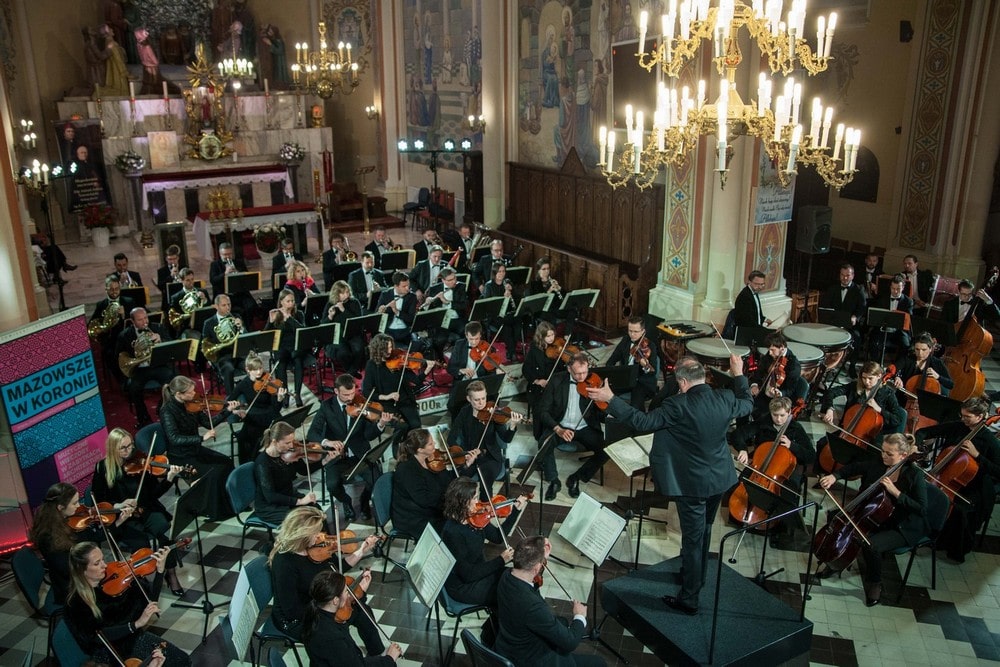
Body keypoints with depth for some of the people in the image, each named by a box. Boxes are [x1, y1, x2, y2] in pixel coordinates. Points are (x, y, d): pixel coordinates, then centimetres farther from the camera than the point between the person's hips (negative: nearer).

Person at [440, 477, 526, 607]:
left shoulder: (474, 518, -7)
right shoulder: (452, 532, -29)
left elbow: (497, 537, 8)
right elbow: (468, 575, -26)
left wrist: (516, 510, 4)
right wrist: (501, 560, -26)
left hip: (480, 571, 7)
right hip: (463, 587, -7)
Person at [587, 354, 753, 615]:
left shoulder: (679, 405, -24)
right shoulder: (725, 399, -6)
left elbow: (643, 421, -25)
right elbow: (747, 404, 15)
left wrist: (611, 399, -21)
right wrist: (739, 375, 26)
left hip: (693, 484, -6)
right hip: (719, 479, 7)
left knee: (692, 538, 3)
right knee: (704, 531, 25)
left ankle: (689, 599, 14)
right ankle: (697, 576, 46)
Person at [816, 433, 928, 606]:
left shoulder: (914, 475, -22)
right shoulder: (877, 465, -8)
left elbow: (921, 509, -26)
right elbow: (853, 468, 6)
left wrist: (896, 492, -33)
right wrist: (834, 476, -12)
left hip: (905, 528, -6)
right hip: (877, 518, 6)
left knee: (870, 545, -31)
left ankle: (875, 584, -1)